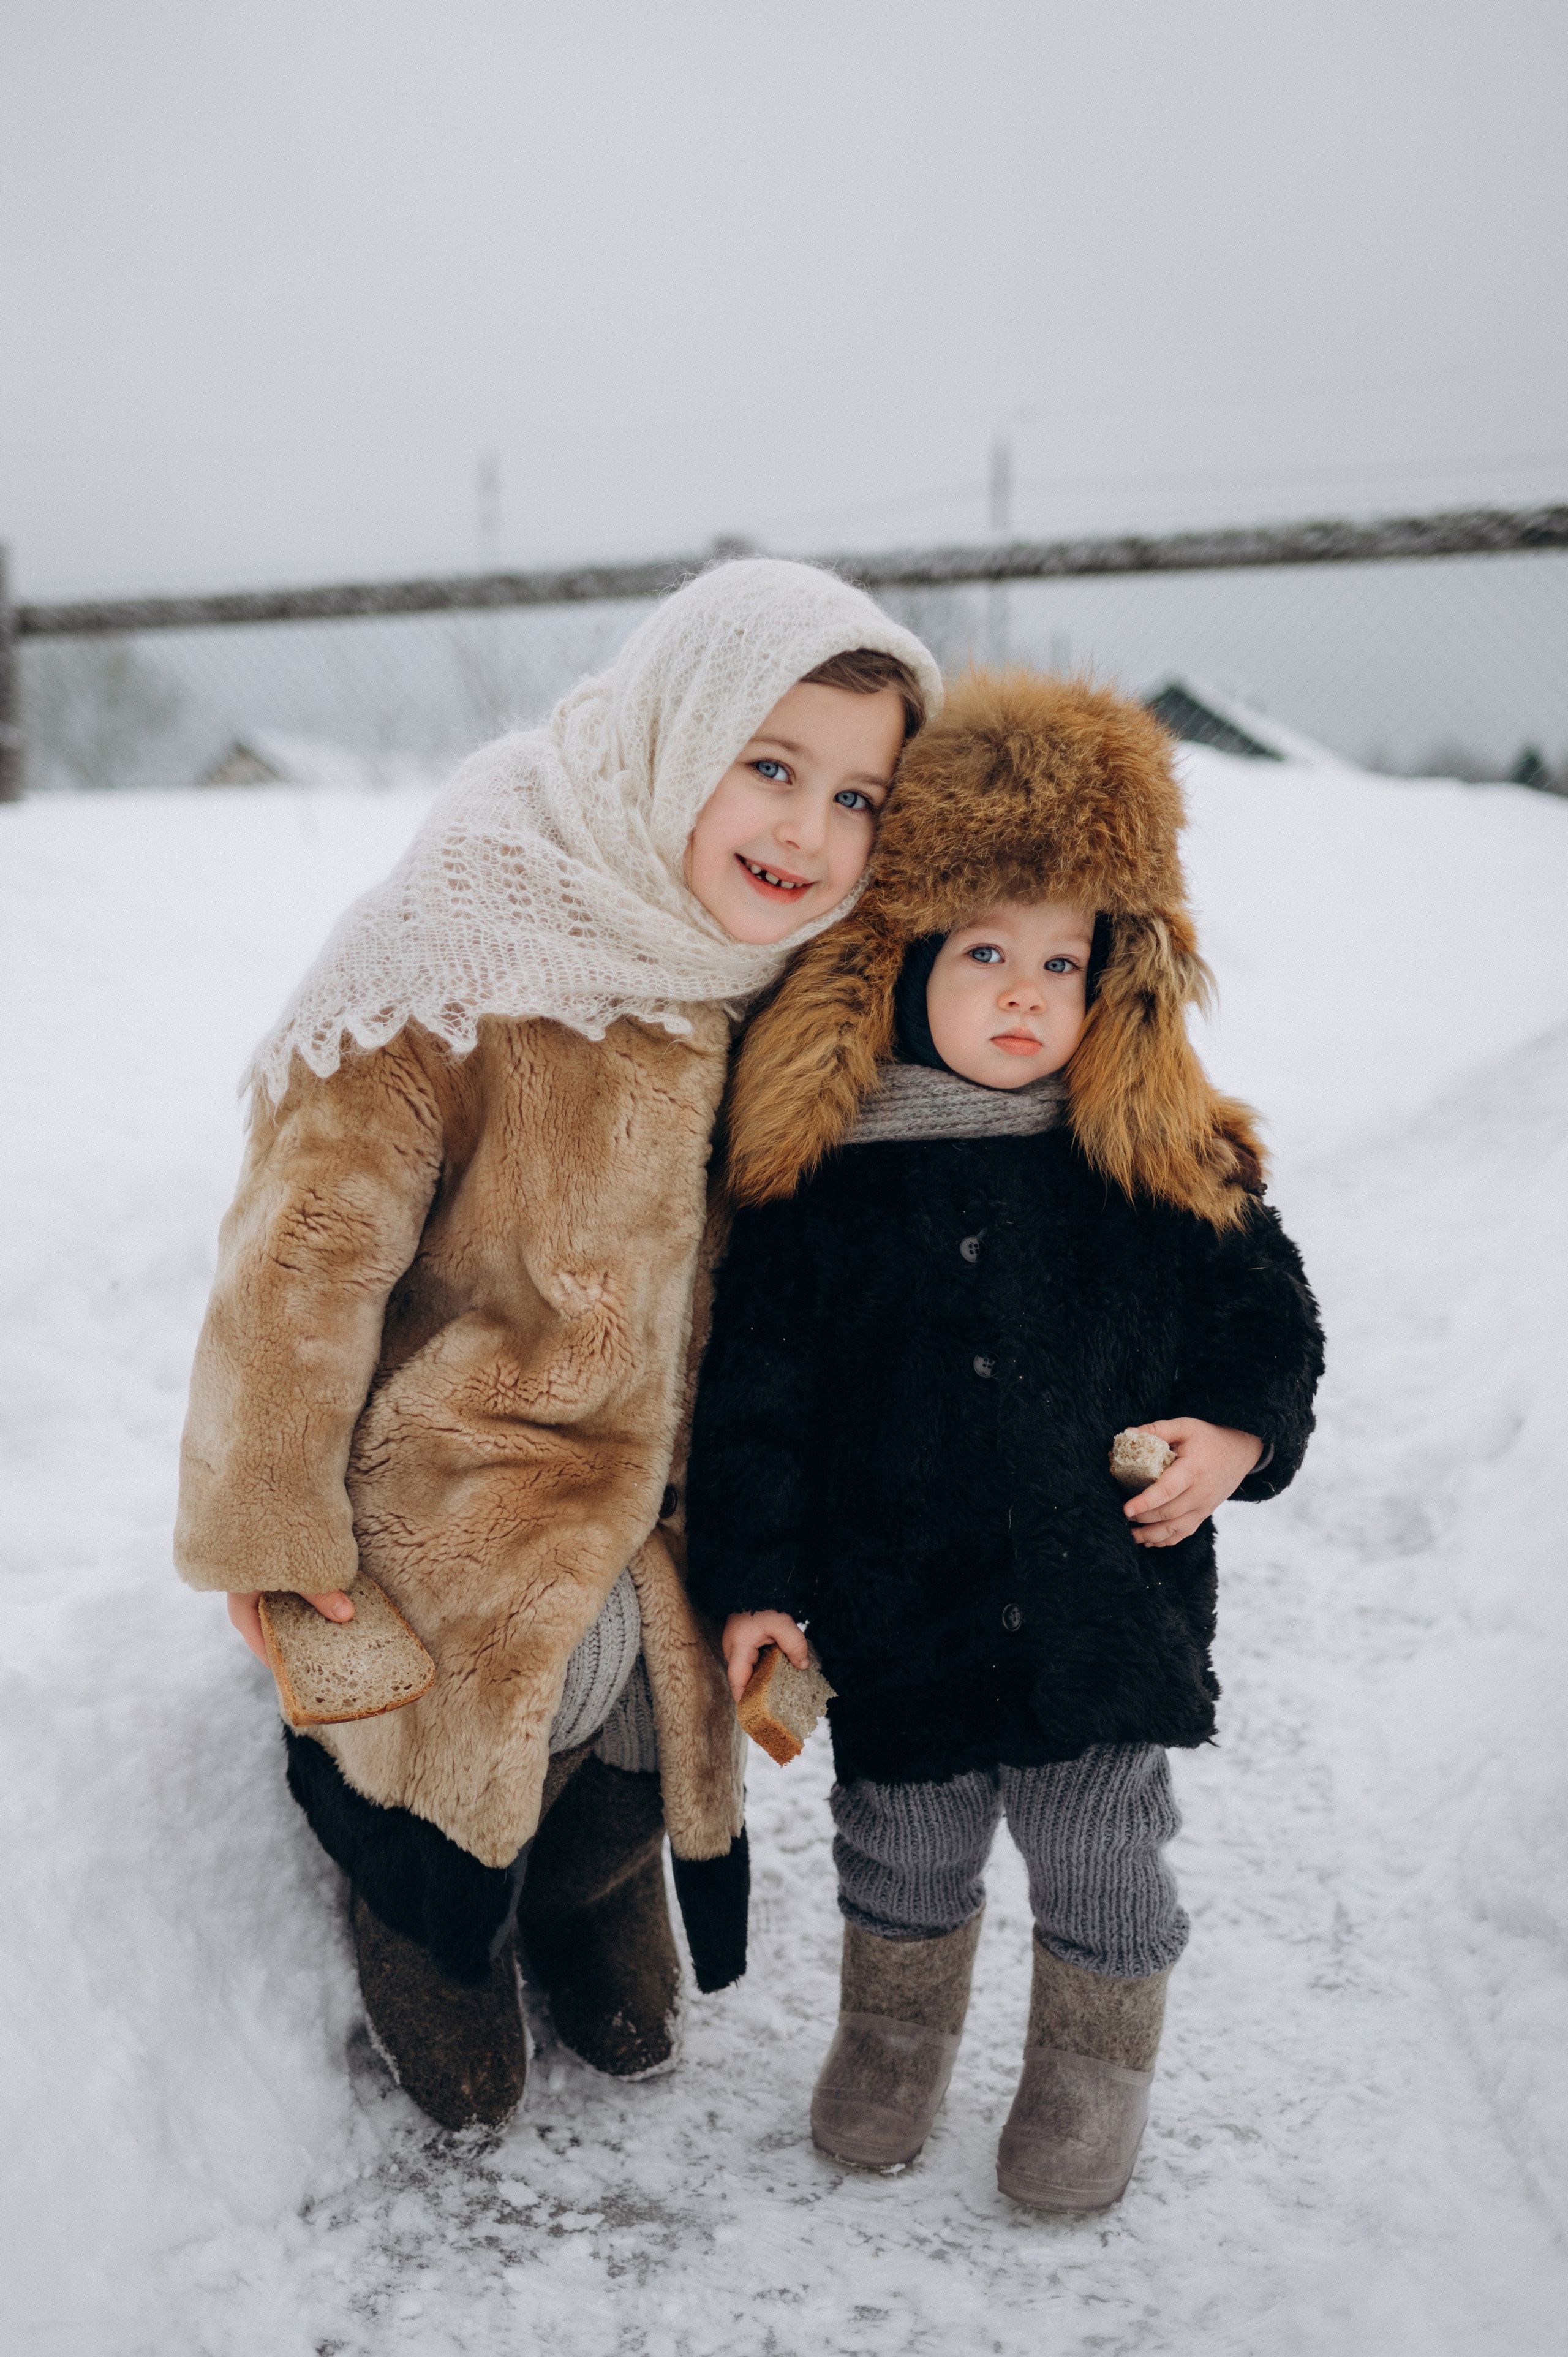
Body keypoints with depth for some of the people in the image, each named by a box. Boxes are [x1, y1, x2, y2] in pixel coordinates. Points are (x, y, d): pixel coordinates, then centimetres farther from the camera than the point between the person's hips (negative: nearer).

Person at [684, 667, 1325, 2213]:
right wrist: (754, 1578, -3)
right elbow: (757, 1390, -2)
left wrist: (1234, 1438, -12)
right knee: (901, 1850, 19)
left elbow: (1270, 1321, 7)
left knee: (1098, 1856, 15)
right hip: (897, 1610, 0)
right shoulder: (823, 1174, -7)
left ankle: (1093, 2068, 43)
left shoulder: (1171, 1167, -5)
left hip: (1107, 1604, 0)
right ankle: (895, 2030, 48)